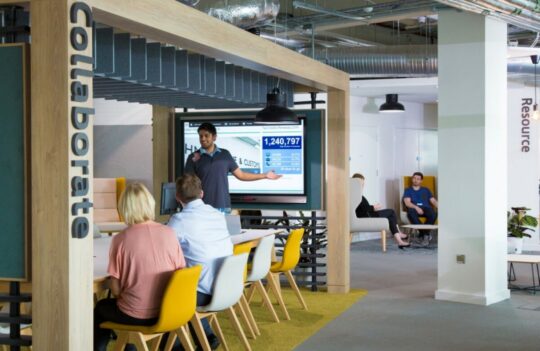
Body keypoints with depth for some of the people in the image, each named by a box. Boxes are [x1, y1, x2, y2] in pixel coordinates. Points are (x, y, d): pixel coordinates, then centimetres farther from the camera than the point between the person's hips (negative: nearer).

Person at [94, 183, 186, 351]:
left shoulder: (120, 239, -14)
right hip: (167, 312, 4)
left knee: (101, 308, 27)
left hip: (135, 316, -3)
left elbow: (116, 289, -9)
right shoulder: (169, 233, -6)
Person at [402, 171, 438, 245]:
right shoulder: (408, 190, 18)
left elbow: (433, 201, 15)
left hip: (426, 208, 1)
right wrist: (416, 207, -19)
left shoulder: (426, 190, 26)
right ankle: (424, 233, -31)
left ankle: (425, 234, -26)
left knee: (433, 214, -35)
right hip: (414, 208, -1)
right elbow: (407, 203, 1)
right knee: (411, 212, -40)